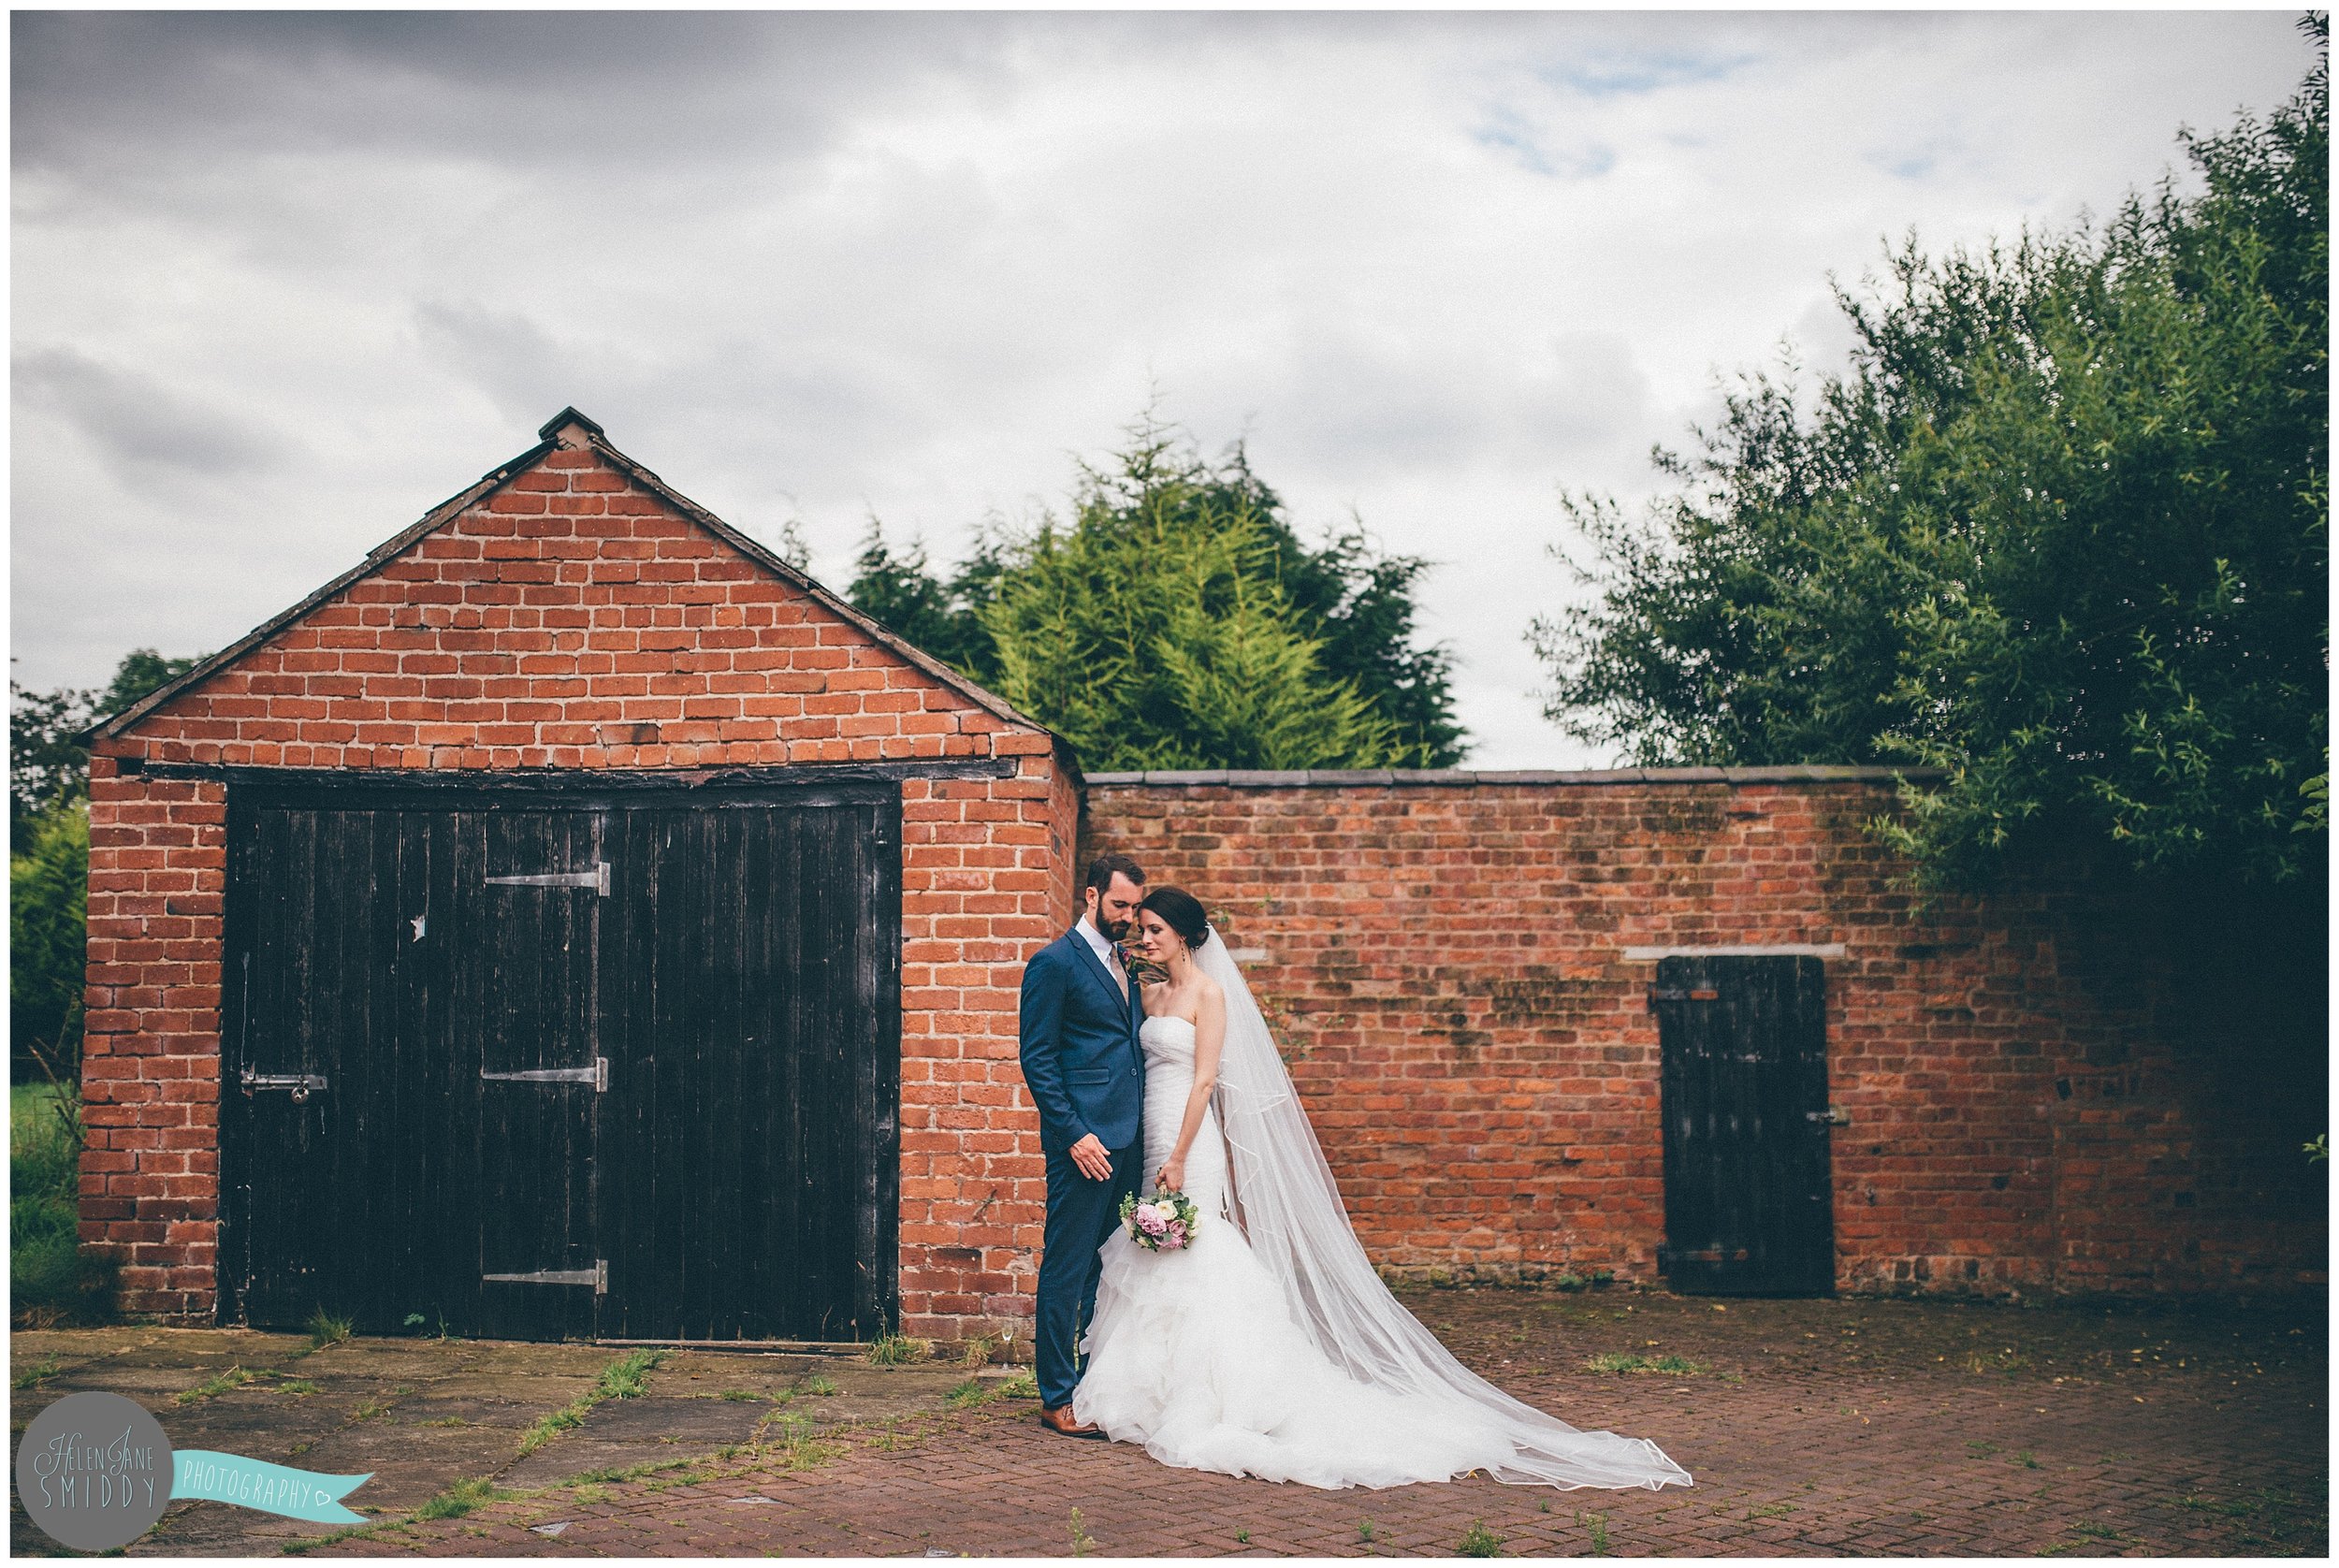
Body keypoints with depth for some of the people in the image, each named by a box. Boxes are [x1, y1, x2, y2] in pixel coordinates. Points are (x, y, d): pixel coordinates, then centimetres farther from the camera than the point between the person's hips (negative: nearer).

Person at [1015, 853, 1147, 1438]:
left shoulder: (1123, 964, 17)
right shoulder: (1055, 962, -7)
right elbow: (1036, 1058, -11)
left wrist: (1142, 1127, 12)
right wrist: (1074, 1134, -16)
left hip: (1127, 1140, 8)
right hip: (1083, 1141, -8)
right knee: (1068, 1269, -2)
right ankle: (1057, 1398, 4)